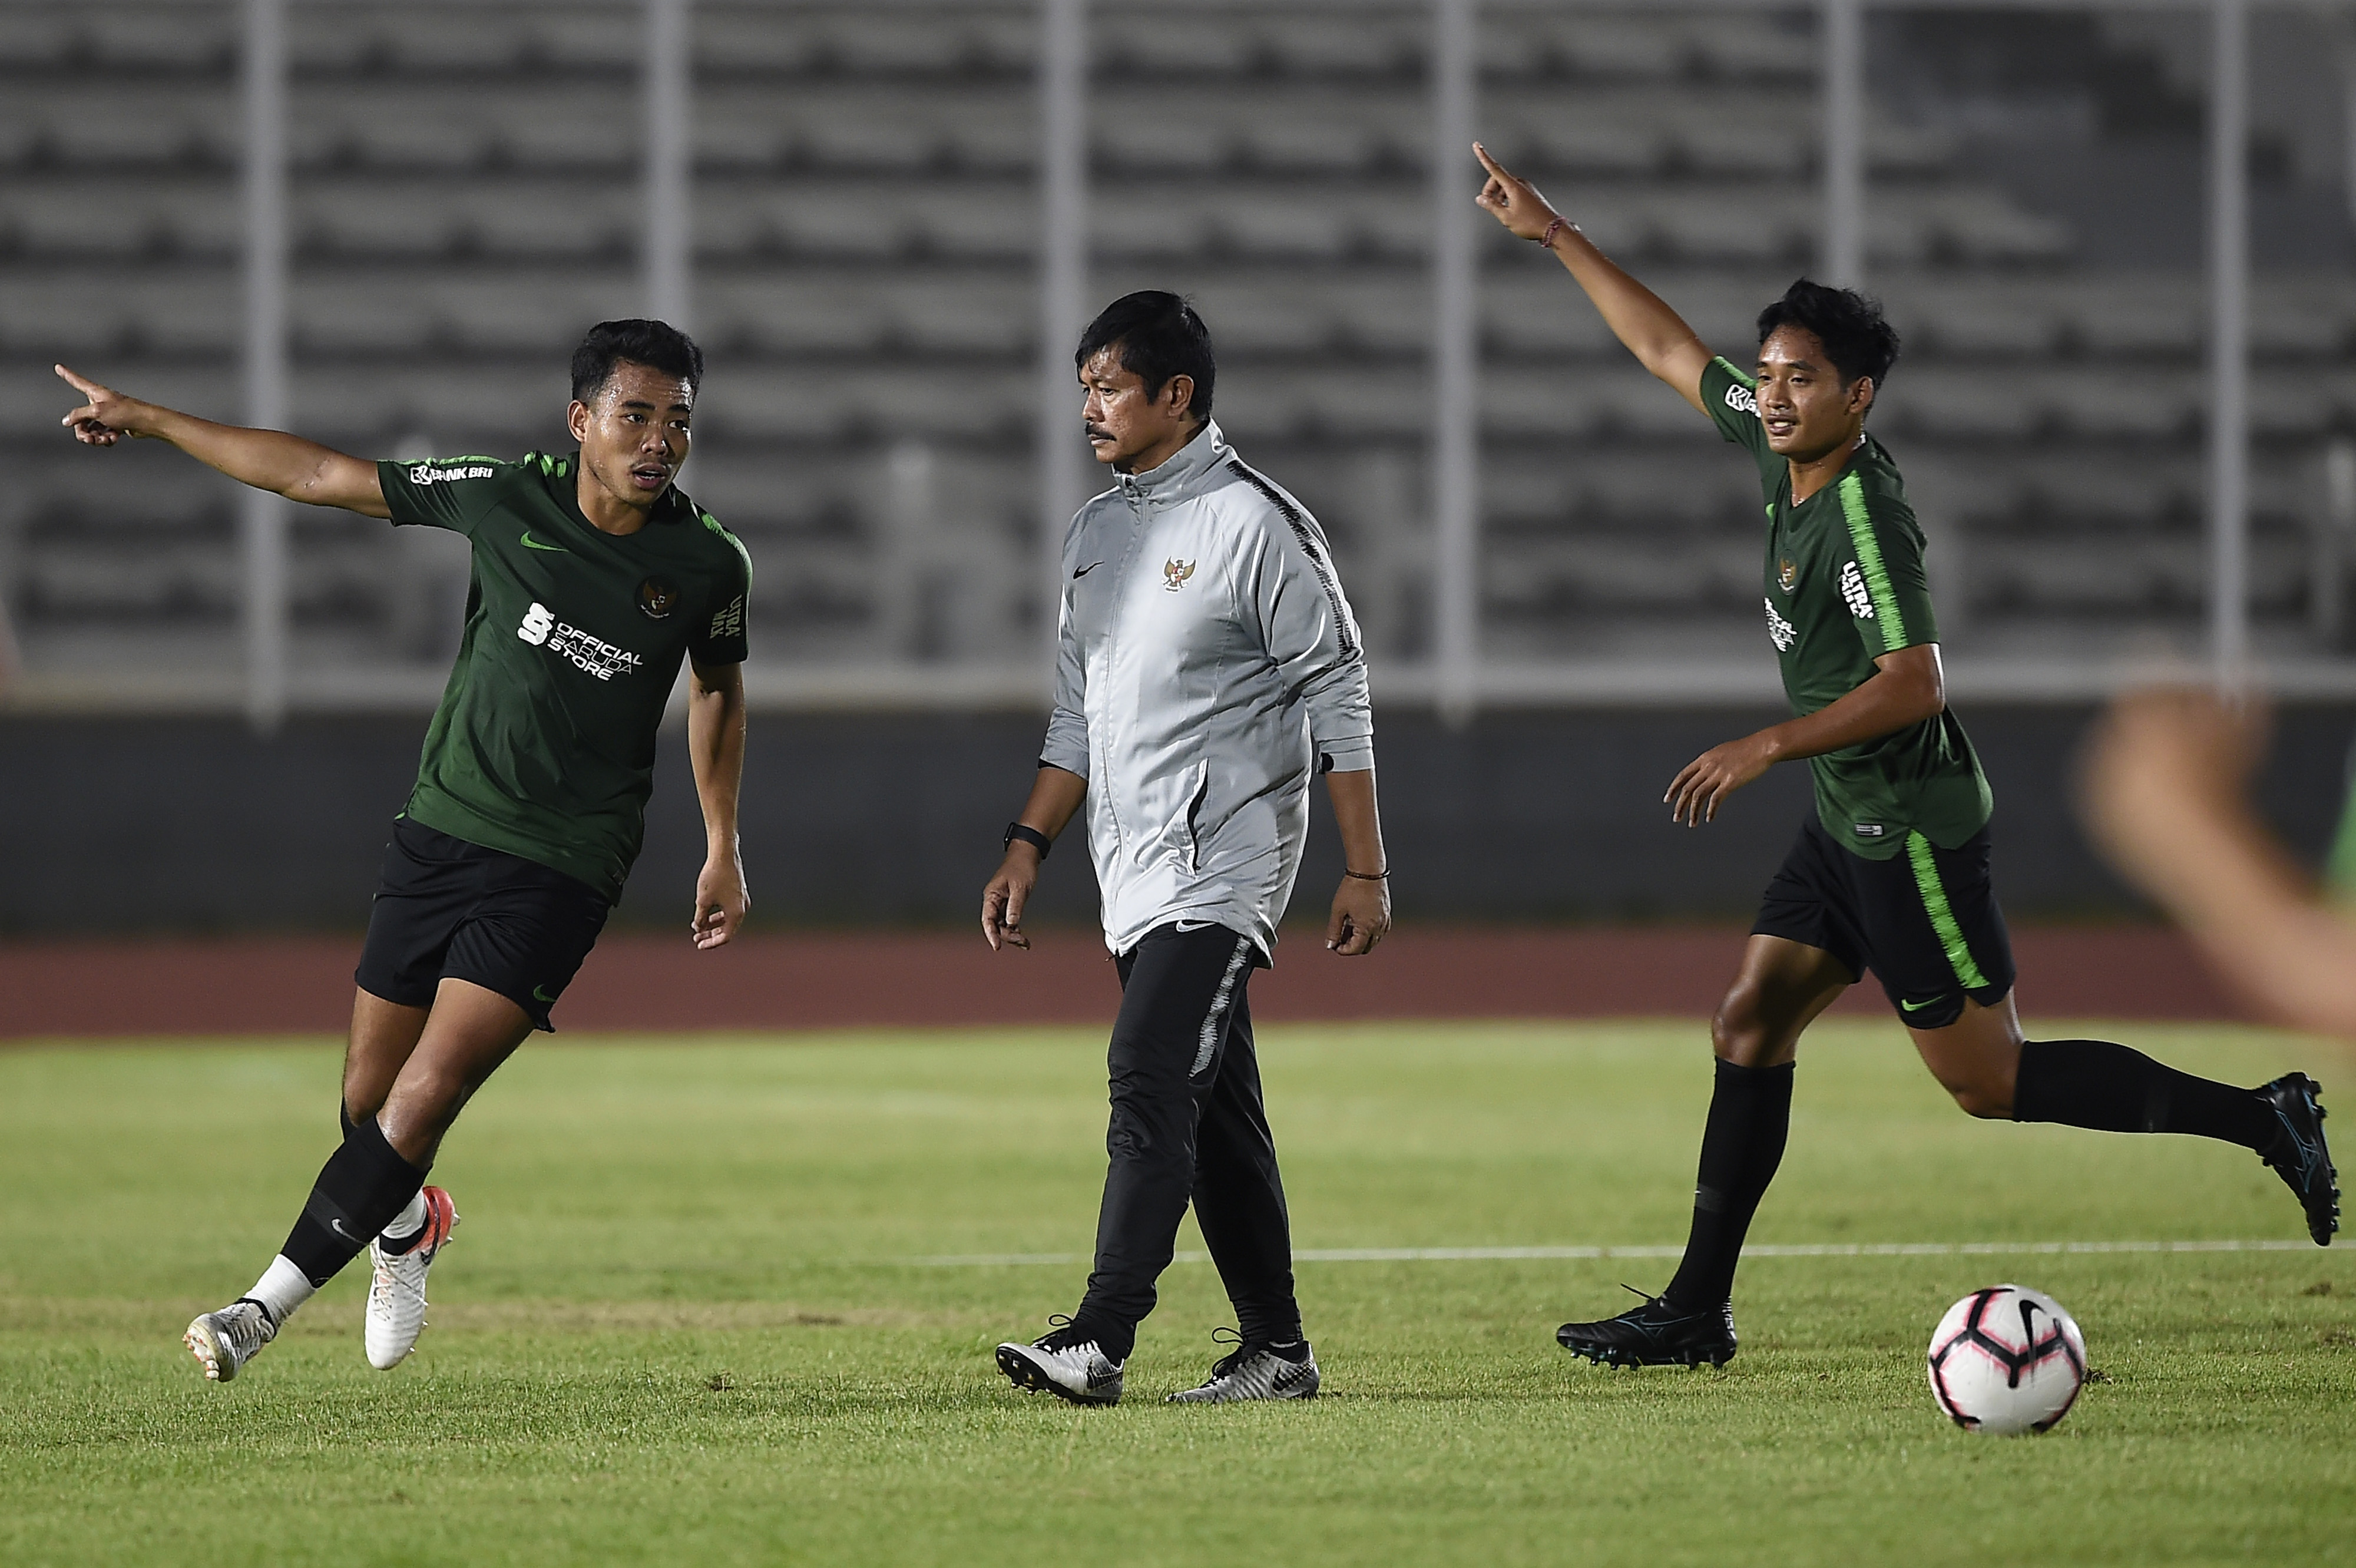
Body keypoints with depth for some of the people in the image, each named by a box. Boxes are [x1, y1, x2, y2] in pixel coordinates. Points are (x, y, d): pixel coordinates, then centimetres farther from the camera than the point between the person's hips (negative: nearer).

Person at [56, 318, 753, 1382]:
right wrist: (143, 420, 6)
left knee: (421, 1106, -16)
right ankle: (407, 1228, 43)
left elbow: (717, 688, 15)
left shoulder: (710, 564, -6)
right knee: (369, 1102, 9)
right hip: (438, 835, 2)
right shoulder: (508, 498, -6)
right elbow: (317, 476, 2)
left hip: (560, 875, -2)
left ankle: (268, 1306, -9)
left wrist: (722, 849, 13)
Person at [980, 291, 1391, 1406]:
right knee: (1215, 1112, 10)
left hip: (1225, 859, -8)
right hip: (1134, 876, 8)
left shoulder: (1256, 525, -9)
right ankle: (1275, 1351, 14)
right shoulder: (1095, 534, 15)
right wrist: (1028, 845, 13)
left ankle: (1100, 1342, -26)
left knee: (1150, 1077, -19)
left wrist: (1366, 871, -11)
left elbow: (1337, 699, -8)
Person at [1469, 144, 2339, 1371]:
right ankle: (1697, 1313, 8)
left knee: (1989, 1082, -4)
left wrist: (1768, 747, -26)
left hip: (1910, 829, -9)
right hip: (1845, 825, 9)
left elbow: (1913, 684, -27)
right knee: (1747, 1033, 6)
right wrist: (1553, 236, 15)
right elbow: (1667, 348, 15)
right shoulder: (1782, 451, 3)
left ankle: (2259, 1119, 5)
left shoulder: (1864, 515, -22)